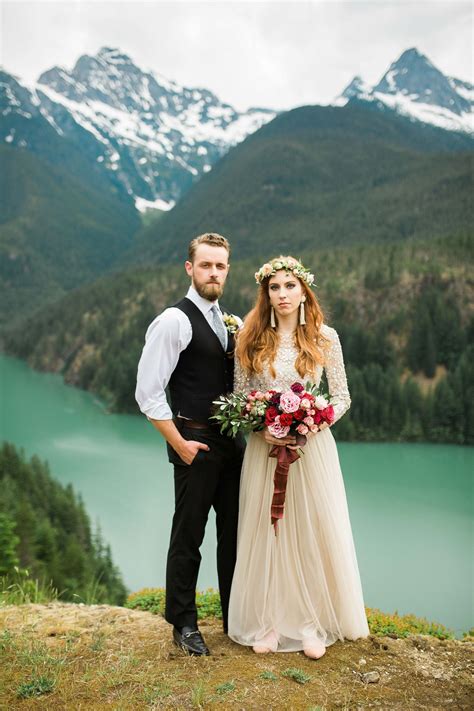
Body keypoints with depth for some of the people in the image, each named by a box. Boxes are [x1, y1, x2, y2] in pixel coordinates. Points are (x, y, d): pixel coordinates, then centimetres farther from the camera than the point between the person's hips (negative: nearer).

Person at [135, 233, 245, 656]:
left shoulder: (230, 322, 11)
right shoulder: (174, 321, -13)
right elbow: (148, 392, -15)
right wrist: (179, 444, -15)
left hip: (233, 442, 7)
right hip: (196, 444, -7)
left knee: (235, 532, 15)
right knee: (188, 537, 7)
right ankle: (184, 625, 26)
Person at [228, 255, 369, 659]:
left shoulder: (325, 338, -1)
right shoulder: (251, 339, 1)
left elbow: (342, 398, 1)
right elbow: (240, 397, 4)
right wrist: (263, 428, -13)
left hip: (312, 446, 0)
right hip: (265, 447, 1)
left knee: (313, 532, 5)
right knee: (266, 533, 7)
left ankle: (313, 624, 20)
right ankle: (269, 622, 21)